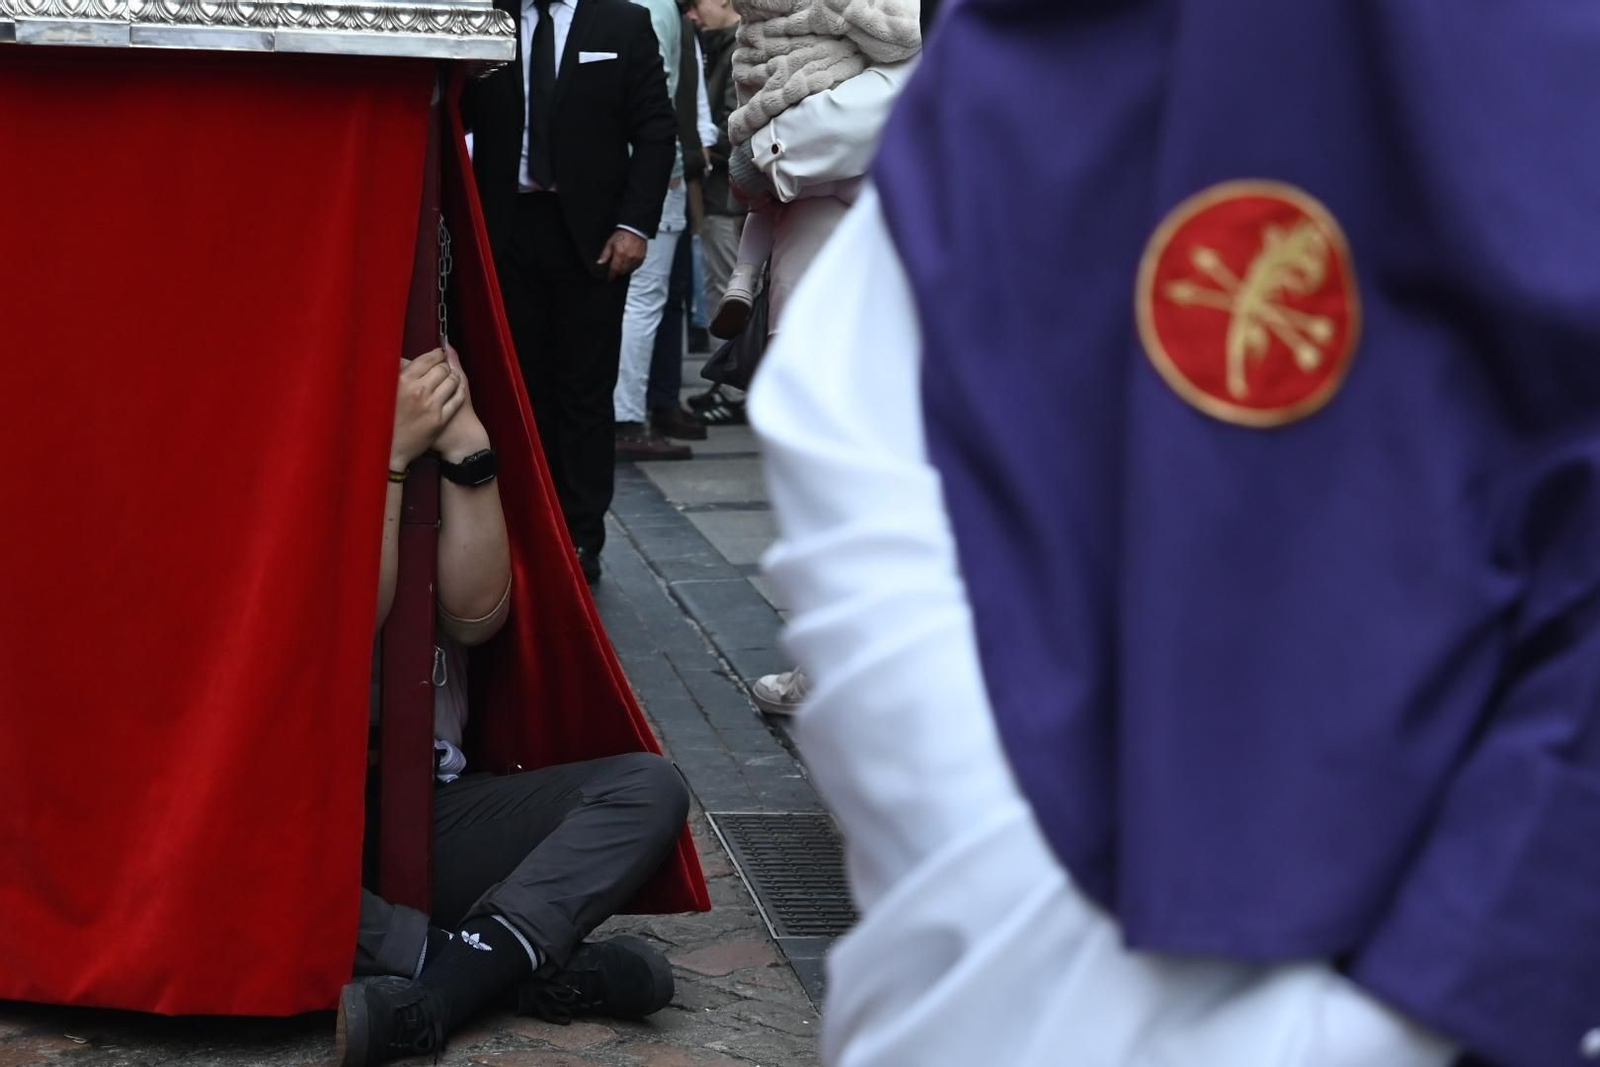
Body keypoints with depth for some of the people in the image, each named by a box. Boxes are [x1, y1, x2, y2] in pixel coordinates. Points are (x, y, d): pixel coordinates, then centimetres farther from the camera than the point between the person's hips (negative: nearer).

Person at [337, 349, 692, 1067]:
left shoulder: (433, 477, 10)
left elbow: (477, 615, -7)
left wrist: (464, 449, -16)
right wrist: (390, 455, -21)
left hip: (432, 816, 4)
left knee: (650, 787, -15)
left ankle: (433, 994, -32)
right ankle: (540, 965, -33)